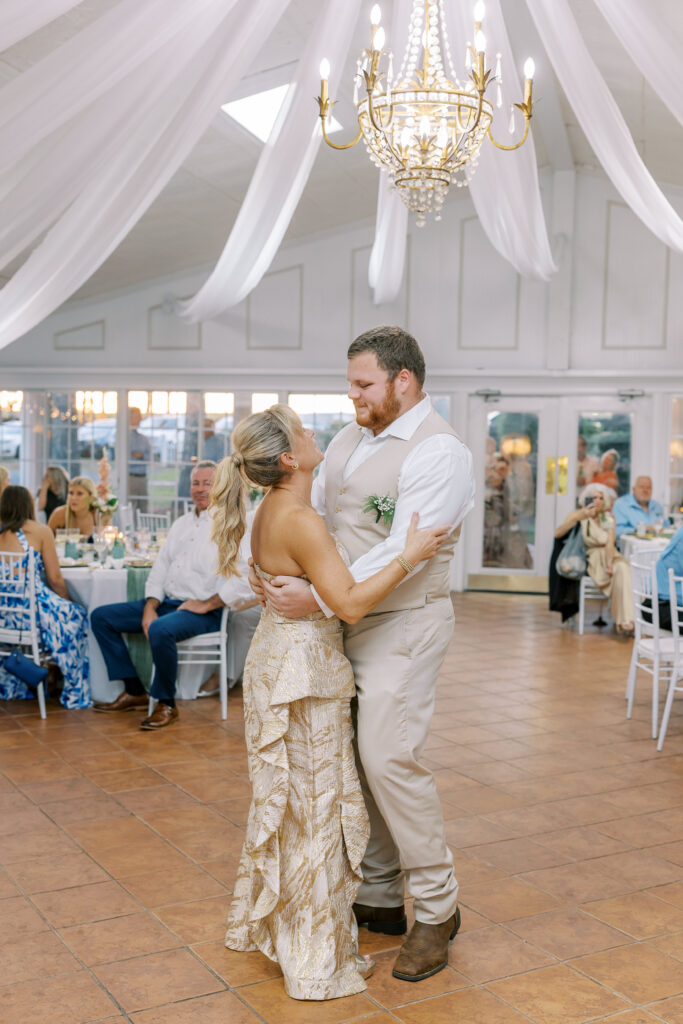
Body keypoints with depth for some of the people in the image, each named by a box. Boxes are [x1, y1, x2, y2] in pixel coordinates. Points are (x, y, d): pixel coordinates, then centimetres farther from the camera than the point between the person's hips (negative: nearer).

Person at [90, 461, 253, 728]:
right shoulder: (181, 524, 17)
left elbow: (245, 580, -20)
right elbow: (160, 568, 16)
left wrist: (207, 605, -17)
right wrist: (150, 606, 1)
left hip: (203, 612, -8)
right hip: (166, 603, 8)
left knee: (160, 630, -37)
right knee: (101, 616, 2)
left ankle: (166, 704, -14)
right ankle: (134, 691, 6)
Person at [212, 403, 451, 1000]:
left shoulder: (270, 511, 5)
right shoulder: (301, 521, -24)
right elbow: (350, 602, -29)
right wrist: (408, 557, -24)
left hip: (276, 657, 10)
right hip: (305, 667, -10)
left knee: (284, 801, 22)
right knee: (314, 806, 3)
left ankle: (268, 923, 39)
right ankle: (315, 957, 18)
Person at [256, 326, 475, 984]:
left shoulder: (438, 451, -14)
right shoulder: (351, 438, 12)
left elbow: (403, 553, -23)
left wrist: (317, 597, -26)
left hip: (402, 623, -8)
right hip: (342, 621, 8)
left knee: (388, 756, -13)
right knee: (351, 757, 11)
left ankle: (436, 908, 6)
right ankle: (379, 896, 26)